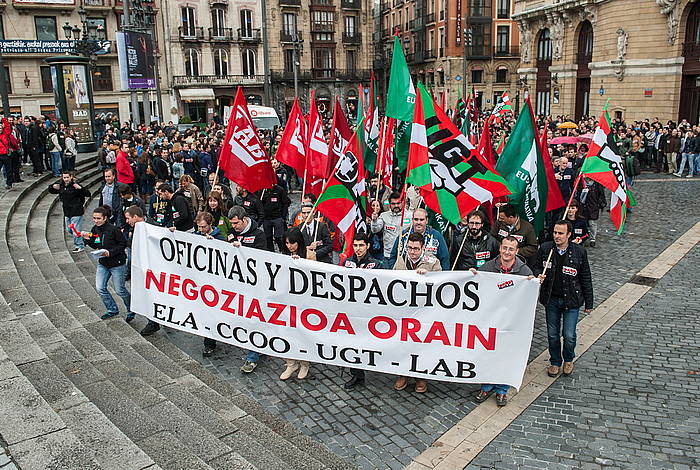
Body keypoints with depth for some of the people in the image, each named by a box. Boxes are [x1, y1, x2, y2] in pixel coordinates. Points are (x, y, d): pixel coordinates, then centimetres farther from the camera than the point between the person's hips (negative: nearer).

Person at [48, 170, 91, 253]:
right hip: (67, 212, 8)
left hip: (76, 212, -8)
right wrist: (53, 186, -1)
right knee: (69, 230, 19)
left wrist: (80, 188, -34)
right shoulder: (61, 186, 5)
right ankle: (81, 240, 39)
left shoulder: (75, 186, -14)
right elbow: (51, 191, 22)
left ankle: (79, 246, 14)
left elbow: (88, 194, -18)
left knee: (75, 230, -3)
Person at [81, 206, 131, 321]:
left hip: (117, 264, -7)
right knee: (100, 288, 4)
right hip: (102, 264, 7)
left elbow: (123, 244, -15)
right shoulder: (95, 229, 0)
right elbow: (95, 246, 10)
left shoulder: (113, 229, -20)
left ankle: (131, 310, 26)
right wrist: (88, 239, -9)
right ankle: (112, 310, 23)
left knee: (120, 290, 2)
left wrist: (110, 252, -24)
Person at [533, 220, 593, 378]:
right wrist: (538, 275, -15)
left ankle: (569, 359, 30)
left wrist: (588, 303, 3)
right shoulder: (545, 248, -6)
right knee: (552, 335, 12)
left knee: (569, 335, 0)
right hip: (551, 299, 2)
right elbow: (537, 267, 10)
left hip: (571, 300, -2)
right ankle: (555, 362, 34)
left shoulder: (579, 251, -9)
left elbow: (586, 279, 0)